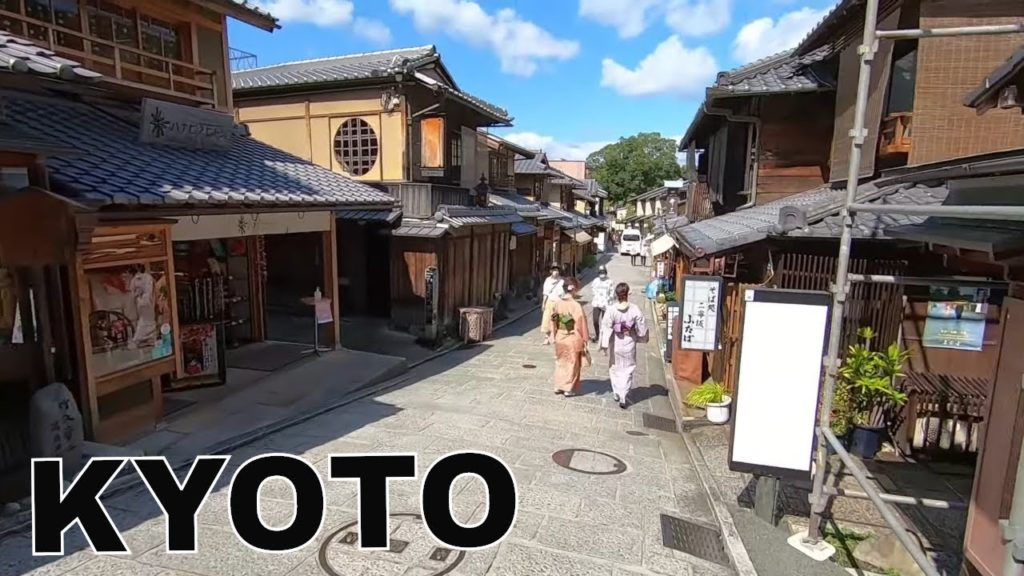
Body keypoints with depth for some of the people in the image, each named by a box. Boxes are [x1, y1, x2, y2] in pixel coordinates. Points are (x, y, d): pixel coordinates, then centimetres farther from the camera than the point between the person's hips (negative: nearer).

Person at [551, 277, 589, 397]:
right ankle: (569, 389, 20)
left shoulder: (557, 303, -3)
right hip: (572, 339, -5)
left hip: (559, 338, 5)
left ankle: (559, 386, 29)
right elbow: (581, 325, -17)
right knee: (572, 364, 11)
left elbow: (553, 322, 6)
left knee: (560, 362, 20)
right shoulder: (576, 306, -21)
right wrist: (584, 341, -7)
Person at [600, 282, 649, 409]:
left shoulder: (611, 310, -17)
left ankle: (616, 393, 32)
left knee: (614, 368, 20)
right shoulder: (634, 309, -15)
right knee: (627, 370, 11)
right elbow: (642, 327, -6)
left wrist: (604, 345, -7)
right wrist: (641, 338, 13)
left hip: (615, 345, 0)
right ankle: (623, 397, 5)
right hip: (629, 344, 0)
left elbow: (606, 328, -15)